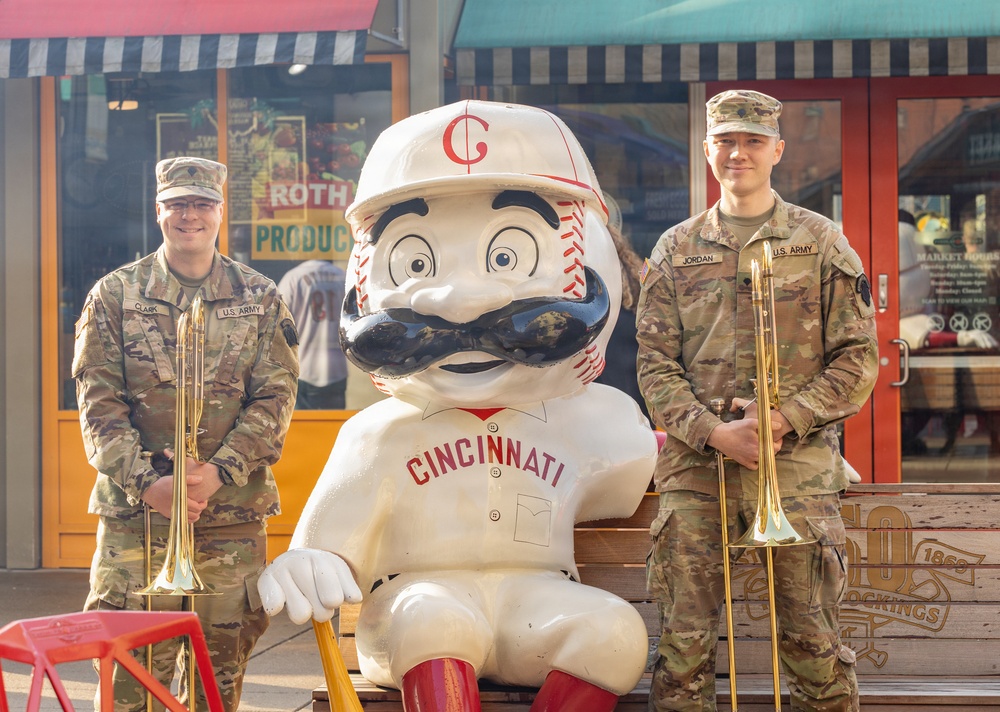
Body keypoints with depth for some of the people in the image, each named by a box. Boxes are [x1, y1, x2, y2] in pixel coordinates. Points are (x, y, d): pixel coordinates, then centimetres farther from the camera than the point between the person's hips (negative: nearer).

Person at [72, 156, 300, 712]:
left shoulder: (260, 299, 8)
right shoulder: (115, 295, 6)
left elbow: (275, 397, 2)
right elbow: (98, 401, 0)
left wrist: (221, 470, -13)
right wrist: (146, 482, -13)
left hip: (234, 510, 1)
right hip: (134, 510, -1)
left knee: (222, 666, 7)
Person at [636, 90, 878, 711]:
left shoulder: (822, 243, 8)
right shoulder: (676, 250, 11)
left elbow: (858, 358, 4)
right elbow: (655, 363, 6)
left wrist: (787, 417, -10)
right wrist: (712, 431, -9)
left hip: (797, 462, -1)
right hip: (696, 463, 1)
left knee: (813, 641, 0)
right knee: (685, 639, 2)